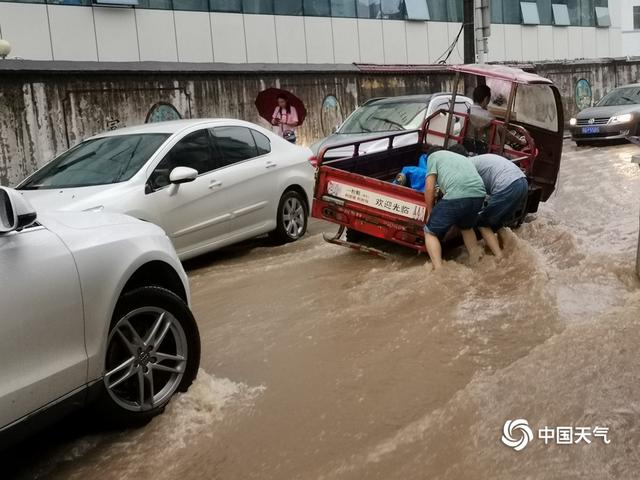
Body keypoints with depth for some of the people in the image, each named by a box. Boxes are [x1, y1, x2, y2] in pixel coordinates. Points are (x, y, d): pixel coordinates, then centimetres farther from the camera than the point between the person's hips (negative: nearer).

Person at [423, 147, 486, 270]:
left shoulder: (433, 155, 19)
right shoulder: (463, 157, 38)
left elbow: (429, 188, 9)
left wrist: (430, 213, 20)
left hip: (456, 196, -6)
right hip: (479, 194, 6)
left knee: (430, 232, 10)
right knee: (466, 227, 35)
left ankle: (439, 272, -5)